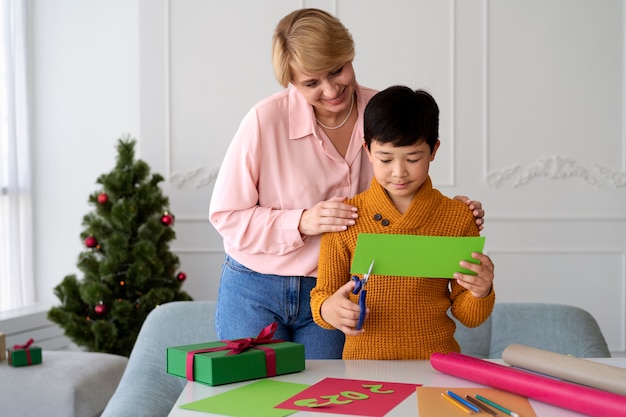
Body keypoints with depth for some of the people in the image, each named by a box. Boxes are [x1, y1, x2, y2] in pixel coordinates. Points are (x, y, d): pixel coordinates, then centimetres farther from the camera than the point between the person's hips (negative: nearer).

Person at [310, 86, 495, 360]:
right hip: (363, 363, 1)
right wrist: (328, 309, -14)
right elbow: (321, 297, 8)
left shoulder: (458, 218, 4)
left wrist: (481, 293, -12)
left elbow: (467, 316, 9)